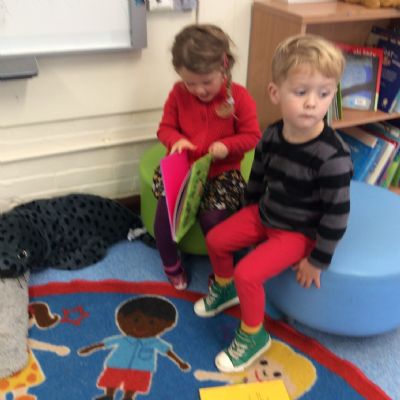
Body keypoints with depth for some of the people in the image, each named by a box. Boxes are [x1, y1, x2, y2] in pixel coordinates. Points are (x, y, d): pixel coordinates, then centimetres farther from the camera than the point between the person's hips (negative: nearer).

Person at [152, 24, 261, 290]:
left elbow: (252, 136, -5)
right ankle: (171, 263, 8)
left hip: (222, 171, -2)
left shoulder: (239, 96, -8)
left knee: (213, 218, -24)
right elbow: (165, 128, 5)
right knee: (165, 208, -22)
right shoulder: (178, 93, -1)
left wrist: (227, 146, -25)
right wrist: (176, 140, -20)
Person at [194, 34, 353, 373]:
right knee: (217, 239, 10)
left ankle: (253, 336, 10)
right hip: (264, 214, 7)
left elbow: (337, 214, -23)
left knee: (248, 273, -17)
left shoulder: (333, 156, -31)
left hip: (298, 232, -7)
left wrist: (317, 261, -15)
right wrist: (250, 211, 18)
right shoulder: (272, 135, -12)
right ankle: (224, 288, 40)